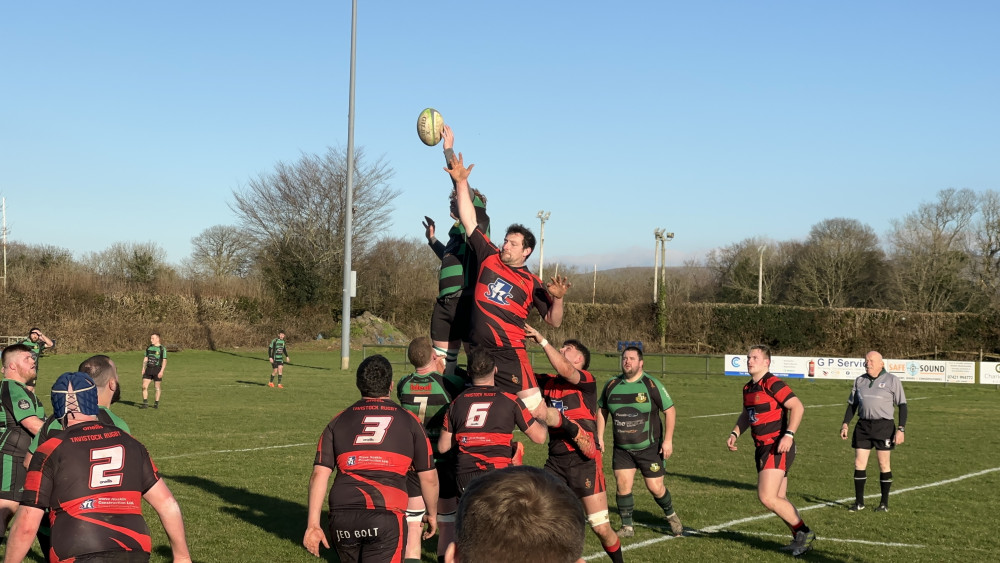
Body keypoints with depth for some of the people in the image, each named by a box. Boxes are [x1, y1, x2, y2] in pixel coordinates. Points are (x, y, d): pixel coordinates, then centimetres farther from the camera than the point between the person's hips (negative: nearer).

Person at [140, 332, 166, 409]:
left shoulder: (162, 348, -6)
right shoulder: (149, 347, 10)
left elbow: (164, 361, -8)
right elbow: (145, 358, 17)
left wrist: (161, 371, -16)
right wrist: (143, 369, 10)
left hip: (157, 369, -4)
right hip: (149, 369, 4)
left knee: (157, 387, 4)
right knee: (144, 386, -5)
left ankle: (156, 403, 17)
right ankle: (145, 403, 0)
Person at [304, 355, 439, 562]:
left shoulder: (338, 421, 14)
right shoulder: (409, 421, 10)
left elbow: (319, 475, 6)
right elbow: (428, 477, 13)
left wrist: (313, 524, 6)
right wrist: (432, 514, 29)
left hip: (342, 516, 3)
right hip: (386, 516, -3)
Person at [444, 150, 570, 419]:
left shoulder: (532, 283, 4)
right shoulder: (489, 258, 10)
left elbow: (553, 321, 4)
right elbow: (469, 221, 11)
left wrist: (558, 299, -15)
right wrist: (461, 182, 8)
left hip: (509, 355, -3)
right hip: (478, 352, 3)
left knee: (538, 411, -9)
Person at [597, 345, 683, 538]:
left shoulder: (652, 385, -9)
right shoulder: (611, 385, 2)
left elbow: (670, 411, -6)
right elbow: (602, 410, 15)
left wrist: (668, 440, -10)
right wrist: (599, 436, 9)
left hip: (650, 448, -3)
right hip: (621, 449, 3)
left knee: (655, 488, 0)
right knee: (623, 485, -6)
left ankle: (671, 516, 28)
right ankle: (627, 527, 9)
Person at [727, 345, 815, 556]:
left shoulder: (772, 384, -14)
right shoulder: (748, 388, 13)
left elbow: (798, 407, -20)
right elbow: (746, 414, 29)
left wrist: (789, 435, -28)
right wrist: (734, 434, 14)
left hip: (778, 449, -9)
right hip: (762, 449, 9)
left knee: (767, 498, -16)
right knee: (778, 500, 11)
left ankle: (804, 532, 0)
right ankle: (801, 540, 22)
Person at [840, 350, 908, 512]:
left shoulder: (892, 380, -2)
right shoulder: (860, 381, 11)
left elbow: (902, 405, -2)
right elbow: (852, 405, 18)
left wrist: (901, 429, -10)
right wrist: (845, 425, 8)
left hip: (884, 426, -4)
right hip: (863, 426, 4)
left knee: (884, 464, 2)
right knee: (859, 463, 0)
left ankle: (884, 503, 12)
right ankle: (859, 502, 10)